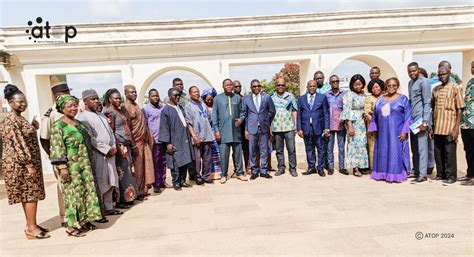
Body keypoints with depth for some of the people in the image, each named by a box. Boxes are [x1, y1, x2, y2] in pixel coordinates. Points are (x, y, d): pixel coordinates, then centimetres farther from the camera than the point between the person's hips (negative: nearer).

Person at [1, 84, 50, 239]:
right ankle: (32, 228, 3)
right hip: (20, 163, -10)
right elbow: (18, 143, -22)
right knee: (31, 194, -5)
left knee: (28, 194, 14)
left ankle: (30, 225, 23)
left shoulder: (18, 118, 14)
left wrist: (33, 127, 7)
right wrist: (29, 164, -23)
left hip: (23, 162, 10)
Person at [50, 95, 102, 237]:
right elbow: (57, 147, -14)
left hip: (84, 162, 7)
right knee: (74, 193, -2)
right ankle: (72, 226, 9)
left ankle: (84, 220, 23)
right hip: (71, 165, -7)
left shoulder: (79, 123, 13)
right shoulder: (58, 125, -9)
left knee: (88, 190, 10)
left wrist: (88, 161, 19)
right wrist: (62, 167, -19)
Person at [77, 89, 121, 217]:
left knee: (110, 182, 12)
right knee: (99, 184, -4)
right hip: (96, 155, -7)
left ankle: (108, 207, 23)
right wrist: (107, 149, -15)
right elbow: (90, 138, -15)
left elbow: (110, 132, 16)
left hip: (109, 153, 8)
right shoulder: (82, 117, -8)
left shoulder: (102, 115, 17)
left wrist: (113, 147, 0)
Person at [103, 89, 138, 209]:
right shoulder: (109, 112, -11)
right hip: (119, 145, -9)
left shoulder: (119, 110, 15)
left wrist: (131, 143, 17)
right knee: (122, 172, -3)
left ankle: (128, 197, 22)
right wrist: (117, 147, -19)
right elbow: (110, 132, -16)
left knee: (128, 171, 12)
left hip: (126, 145, 9)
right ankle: (120, 200, 7)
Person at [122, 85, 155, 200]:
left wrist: (149, 138, 13)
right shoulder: (126, 107, -12)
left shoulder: (136, 105, 13)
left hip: (144, 141, 8)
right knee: (138, 168, 1)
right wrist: (133, 146, -18)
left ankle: (143, 190, 22)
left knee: (146, 166, 11)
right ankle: (138, 193, 13)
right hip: (136, 143, -8)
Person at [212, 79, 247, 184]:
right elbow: (214, 115, 2)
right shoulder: (218, 98, 3)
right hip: (223, 131, -2)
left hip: (236, 130, 2)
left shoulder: (238, 97, 8)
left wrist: (241, 119, -7)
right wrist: (216, 130, -3)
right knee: (224, 154, 0)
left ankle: (240, 173, 19)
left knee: (238, 152, 7)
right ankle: (224, 175, 12)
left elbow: (242, 111, 14)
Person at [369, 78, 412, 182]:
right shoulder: (380, 100, 11)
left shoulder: (403, 99, 1)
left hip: (396, 132, -4)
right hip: (383, 133, 4)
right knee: (383, 152, 7)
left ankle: (396, 174, 6)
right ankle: (383, 173, 16)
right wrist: (373, 129, 10)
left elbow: (408, 116, -4)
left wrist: (404, 131, -12)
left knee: (396, 153, -2)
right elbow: (374, 116, 16)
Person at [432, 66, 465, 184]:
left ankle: (451, 176, 10)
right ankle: (440, 174, 20)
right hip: (437, 128, 5)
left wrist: (456, 128, -13)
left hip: (449, 127, -4)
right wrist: (432, 126, 12)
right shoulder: (435, 89, 13)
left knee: (449, 152, 0)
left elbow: (460, 110, -6)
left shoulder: (456, 88, -1)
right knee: (438, 152, 8)